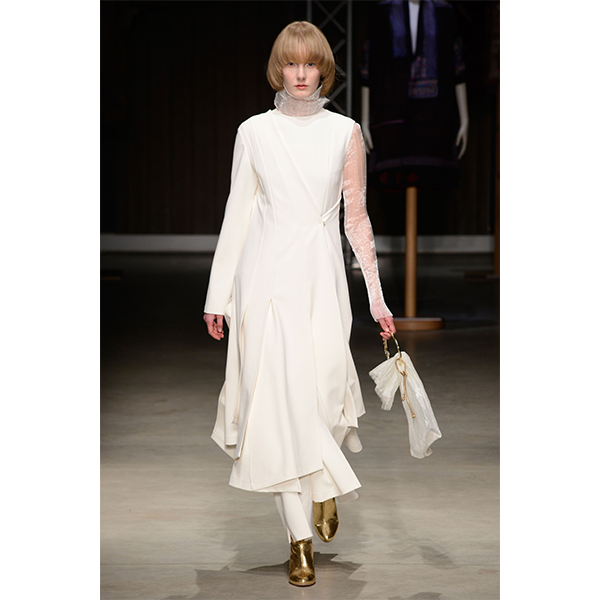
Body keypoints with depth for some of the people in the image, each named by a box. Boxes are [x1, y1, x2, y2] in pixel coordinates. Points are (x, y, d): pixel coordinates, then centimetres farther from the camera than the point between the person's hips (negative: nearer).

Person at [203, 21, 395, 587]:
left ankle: (324, 484, 31)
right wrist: (218, 294, 5)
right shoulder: (254, 132, 5)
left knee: (323, 387, -3)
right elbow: (238, 213, 7)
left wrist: (377, 295, 6)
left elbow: (356, 217, 8)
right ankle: (300, 535, 1)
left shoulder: (345, 132, 6)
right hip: (268, 272, 0)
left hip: (321, 273, 0)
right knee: (278, 395, -6)